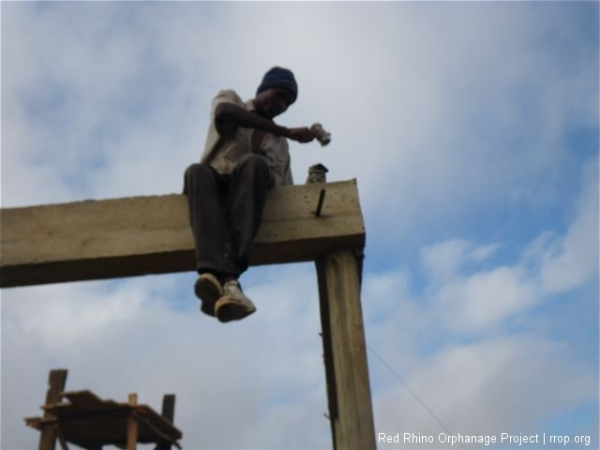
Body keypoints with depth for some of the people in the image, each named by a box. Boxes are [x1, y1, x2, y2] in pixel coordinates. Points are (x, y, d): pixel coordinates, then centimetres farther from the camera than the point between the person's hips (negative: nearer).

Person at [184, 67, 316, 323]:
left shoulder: (279, 143, 27)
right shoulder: (230, 101, 17)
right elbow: (224, 113, -9)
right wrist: (287, 132, -12)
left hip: (246, 194, 2)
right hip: (215, 186, -1)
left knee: (253, 162, -32)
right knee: (197, 171, -36)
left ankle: (219, 276, -49)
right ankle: (226, 278, -56)